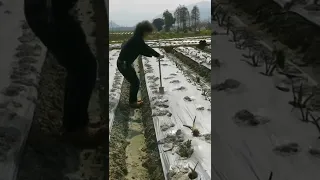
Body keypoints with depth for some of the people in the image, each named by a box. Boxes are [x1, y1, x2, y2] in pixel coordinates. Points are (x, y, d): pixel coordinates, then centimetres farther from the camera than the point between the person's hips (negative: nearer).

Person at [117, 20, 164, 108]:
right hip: (123, 64, -10)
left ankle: (133, 100, 29)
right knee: (135, 82, -1)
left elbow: (142, 51, 18)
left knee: (134, 81, 17)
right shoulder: (137, 39, -20)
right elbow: (146, 48, -17)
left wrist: (153, 55, 11)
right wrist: (158, 55, -7)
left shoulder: (137, 38, 11)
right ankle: (132, 102, 11)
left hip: (125, 63, 10)